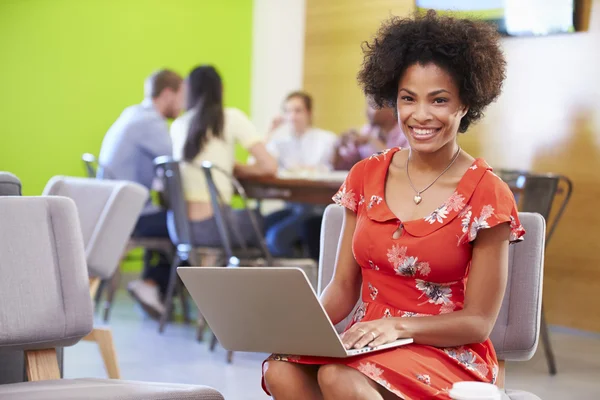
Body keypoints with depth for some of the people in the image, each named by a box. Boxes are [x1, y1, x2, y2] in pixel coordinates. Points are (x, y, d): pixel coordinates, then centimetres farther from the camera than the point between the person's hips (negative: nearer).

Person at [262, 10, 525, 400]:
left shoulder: (486, 194, -6)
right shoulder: (367, 176, 8)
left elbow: (478, 322, -6)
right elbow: (343, 287, 10)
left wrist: (400, 327, -23)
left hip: (449, 356, -4)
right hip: (367, 346, 5)